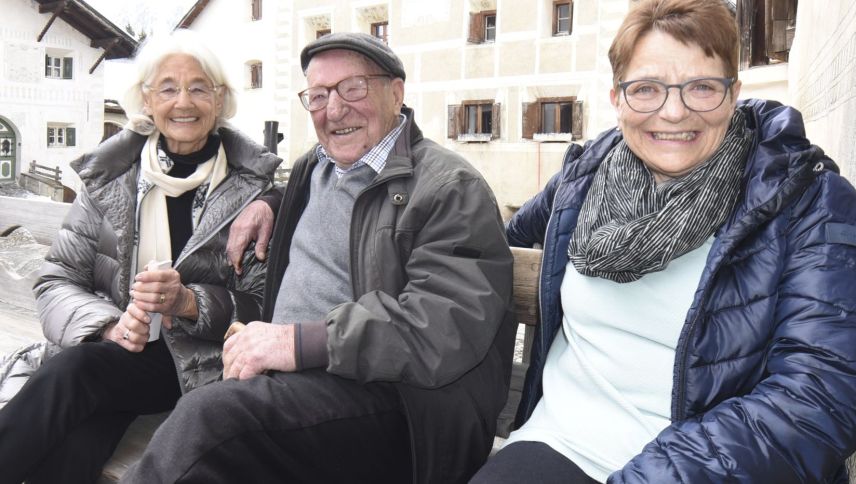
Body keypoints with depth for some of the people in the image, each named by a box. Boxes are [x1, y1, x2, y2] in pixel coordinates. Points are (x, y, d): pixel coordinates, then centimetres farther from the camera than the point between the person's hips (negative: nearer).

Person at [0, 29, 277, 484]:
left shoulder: (255, 185, -1)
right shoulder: (107, 177, 6)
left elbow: (264, 303, -2)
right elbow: (56, 280, 5)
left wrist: (189, 302, -20)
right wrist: (108, 325, -16)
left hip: (201, 364, -1)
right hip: (112, 354, 2)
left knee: (72, 370, -29)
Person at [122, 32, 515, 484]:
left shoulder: (451, 188, -8)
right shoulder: (311, 168, 16)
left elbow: (448, 327, -21)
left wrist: (300, 342, -22)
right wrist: (264, 201, 17)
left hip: (384, 395, -7)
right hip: (285, 378, 7)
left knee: (212, 414, -30)